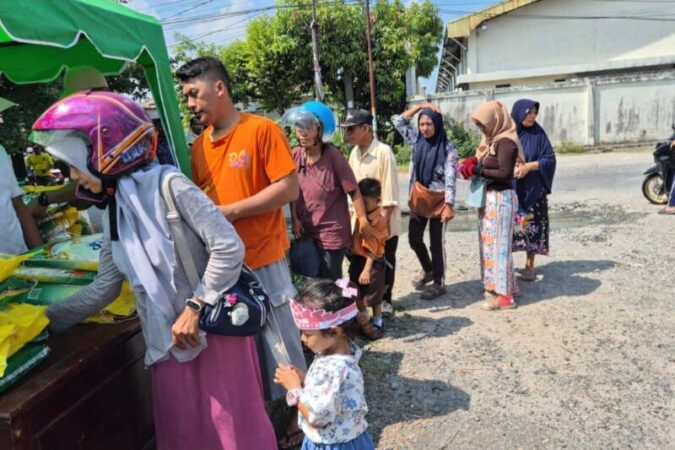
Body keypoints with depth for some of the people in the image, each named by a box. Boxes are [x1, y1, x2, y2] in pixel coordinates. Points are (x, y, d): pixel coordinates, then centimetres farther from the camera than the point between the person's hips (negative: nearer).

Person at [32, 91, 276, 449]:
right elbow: (104, 287, 12)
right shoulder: (114, 212, 7)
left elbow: (229, 248, -21)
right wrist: (45, 321, 10)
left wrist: (194, 308, -17)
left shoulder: (169, 186, -16)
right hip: (167, 339, 7)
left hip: (215, 327, -7)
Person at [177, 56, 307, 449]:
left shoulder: (263, 129, -9)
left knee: (278, 343, 7)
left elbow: (290, 188, -15)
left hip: (263, 260, -5)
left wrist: (232, 211, -17)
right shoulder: (199, 146, 8)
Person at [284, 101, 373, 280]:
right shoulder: (295, 155, -4)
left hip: (332, 232, -5)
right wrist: (295, 219, 2)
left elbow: (353, 190, -14)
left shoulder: (333, 156, -18)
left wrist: (363, 220, -13)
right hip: (306, 231, 5)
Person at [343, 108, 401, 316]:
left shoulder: (384, 152, -17)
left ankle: (385, 299, 25)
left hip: (382, 221, -6)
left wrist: (385, 221, -19)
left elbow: (390, 190, -18)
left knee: (385, 262, 9)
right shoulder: (354, 153, 4)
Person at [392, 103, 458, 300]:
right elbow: (398, 121, 6)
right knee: (414, 239, 12)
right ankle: (428, 270, 37)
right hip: (418, 198, 5)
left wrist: (449, 205, -19)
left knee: (436, 243, 4)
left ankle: (439, 283, 19)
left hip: (438, 200, -5)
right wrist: (420, 106, 0)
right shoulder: (417, 140, 4)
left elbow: (450, 178, -14)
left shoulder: (447, 148, -10)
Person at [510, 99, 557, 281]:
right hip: (509, 190, 0)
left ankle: (529, 266, 14)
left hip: (533, 190, 0)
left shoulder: (538, 134, -1)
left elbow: (550, 159, -3)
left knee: (532, 227, 1)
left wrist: (528, 166, -18)